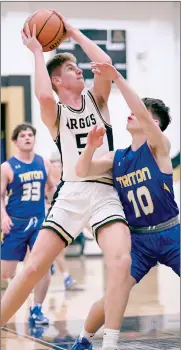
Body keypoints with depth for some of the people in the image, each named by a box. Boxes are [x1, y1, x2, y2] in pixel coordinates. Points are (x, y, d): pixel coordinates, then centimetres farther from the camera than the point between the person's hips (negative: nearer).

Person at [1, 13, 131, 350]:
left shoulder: (96, 99, 14)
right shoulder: (55, 112, 7)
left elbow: (105, 64, -6)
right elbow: (43, 95, -19)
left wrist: (74, 32, 5)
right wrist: (37, 51, -4)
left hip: (106, 193, 1)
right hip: (71, 193, -1)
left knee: (120, 261, -24)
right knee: (34, 266, -7)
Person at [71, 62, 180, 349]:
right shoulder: (116, 158, 5)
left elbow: (142, 113, -26)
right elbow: (82, 172, -5)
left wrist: (116, 78, -30)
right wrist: (90, 147, -24)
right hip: (138, 239, 3)